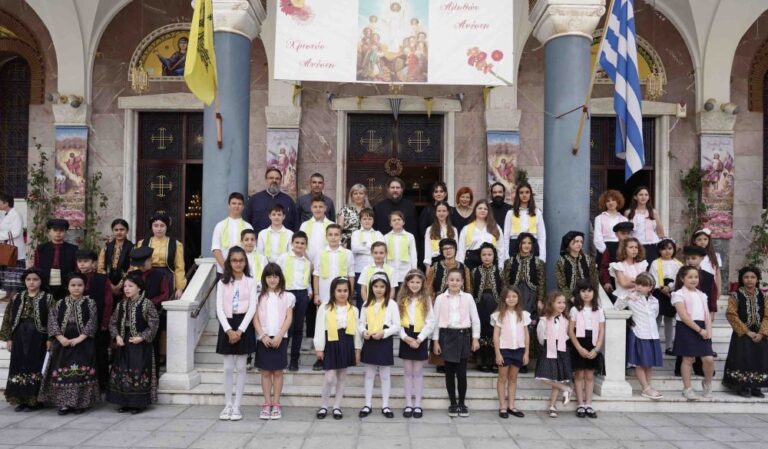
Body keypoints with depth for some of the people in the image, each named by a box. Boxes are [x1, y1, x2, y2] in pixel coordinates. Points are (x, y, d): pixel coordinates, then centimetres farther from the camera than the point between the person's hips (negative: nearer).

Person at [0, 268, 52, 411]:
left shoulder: (47, 298, -2)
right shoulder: (17, 298, 9)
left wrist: (50, 339, -12)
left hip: (38, 338, -4)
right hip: (20, 338, 4)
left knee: (36, 367, -3)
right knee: (19, 367, 4)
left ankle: (35, 400, 4)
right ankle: (21, 399, 12)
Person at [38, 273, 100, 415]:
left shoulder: (90, 303, 1)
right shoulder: (60, 304, 8)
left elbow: (92, 324, -6)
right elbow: (52, 322, 1)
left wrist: (79, 339, -16)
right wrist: (61, 338, -13)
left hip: (83, 344, -2)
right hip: (63, 343, 2)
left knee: (81, 373, -4)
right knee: (62, 373, 2)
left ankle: (81, 403, 4)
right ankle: (64, 403, 10)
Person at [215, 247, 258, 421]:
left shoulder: (250, 282, 1)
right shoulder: (222, 282, 4)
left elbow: (252, 307, -7)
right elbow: (219, 308, -3)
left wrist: (239, 330, -15)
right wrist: (229, 330, -15)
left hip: (244, 325, -1)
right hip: (227, 325, 1)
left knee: (241, 367, 3)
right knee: (228, 368, 5)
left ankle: (237, 406, 10)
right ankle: (228, 405, 15)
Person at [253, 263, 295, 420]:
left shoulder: (287, 296, 4)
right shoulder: (260, 296, 6)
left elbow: (288, 318, -2)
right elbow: (255, 319, 1)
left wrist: (279, 336, -12)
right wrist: (263, 336, -11)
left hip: (280, 338, -1)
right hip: (263, 338, 1)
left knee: (277, 372, 3)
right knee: (265, 372, 4)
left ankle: (276, 404, 9)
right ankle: (267, 404, 11)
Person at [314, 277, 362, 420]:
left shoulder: (353, 310, 5)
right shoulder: (324, 308, -4)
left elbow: (356, 330, 8)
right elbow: (320, 329, -4)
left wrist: (357, 349, 6)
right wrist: (319, 348, -6)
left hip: (346, 345, 3)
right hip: (331, 345, -3)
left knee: (342, 377, 11)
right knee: (330, 378, -7)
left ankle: (337, 407, 22)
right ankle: (323, 406, 13)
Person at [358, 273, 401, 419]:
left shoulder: (391, 304, -5)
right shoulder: (367, 304, 7)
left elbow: (397, 326, -7)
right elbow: (361, 322, 8)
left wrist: (383, 332, -20)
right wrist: (363, 331, -13)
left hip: (384, 341, -3)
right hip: (369, 341, 3)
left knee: (385, 375, 6)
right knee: (369, 374, 11)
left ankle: (385, 406, 15)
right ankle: (367, 405, 19)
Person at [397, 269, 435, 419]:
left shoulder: (426, 300, 0)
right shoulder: (402, 299, 4)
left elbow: (430, 322, -5)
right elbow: (398, 321, -2)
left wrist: (419, 338, -14)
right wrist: (405, 337, -15)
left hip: (420, 337, -1)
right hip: (406, 337, 1)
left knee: (418, 372, 4)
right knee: (407, 372, 7)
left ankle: (418, 404, 11)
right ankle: (408, 404, 13)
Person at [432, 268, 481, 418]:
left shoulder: (468, 298, 2)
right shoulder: (440, 298, 2)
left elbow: (475, 319, 4)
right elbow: (436, 320, 3)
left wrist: (475, 338, -1)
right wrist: (435, 341, 0)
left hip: (463, 335, 0)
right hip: (447, 335, 0)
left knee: (461, 372, -1)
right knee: (449, 371, 6)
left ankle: (462, 403, 15)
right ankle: (453, 403, 17)